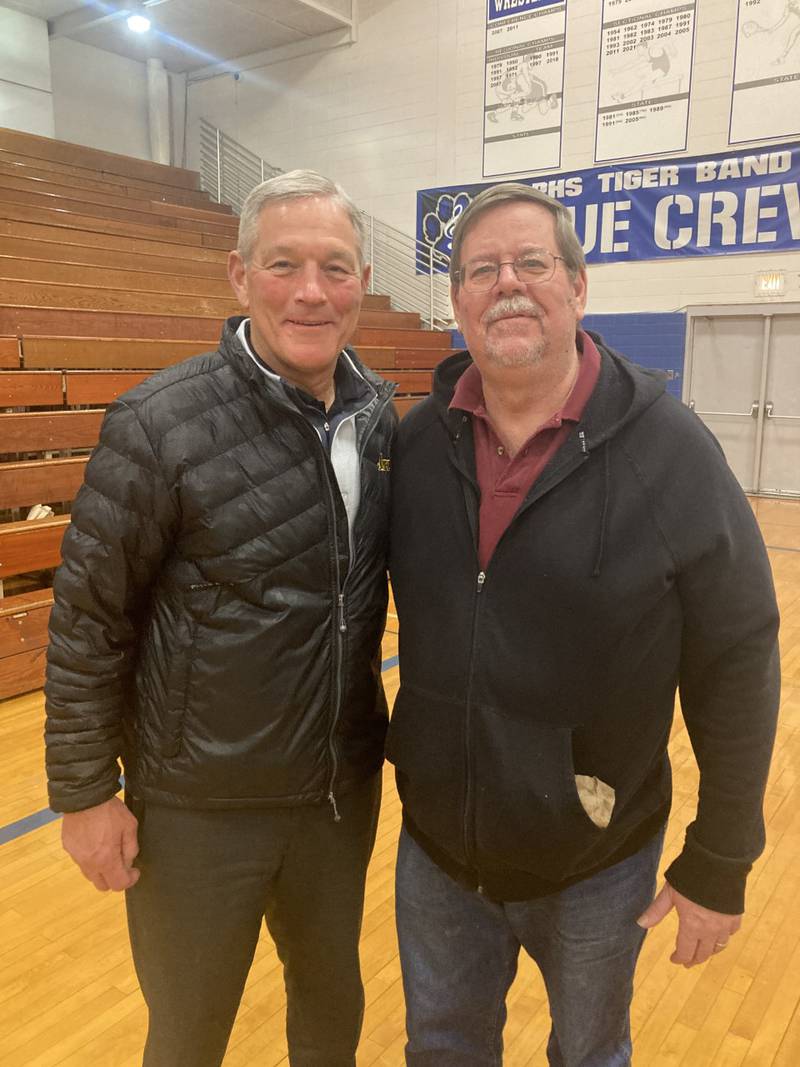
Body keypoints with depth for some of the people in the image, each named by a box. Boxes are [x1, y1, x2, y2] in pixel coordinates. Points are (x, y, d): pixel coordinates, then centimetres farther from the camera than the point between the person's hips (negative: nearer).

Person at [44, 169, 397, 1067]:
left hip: (344, 786, 5)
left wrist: (391, 734, 8)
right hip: (200, 806, -4)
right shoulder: (158, 427, -18)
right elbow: (88, 622, -12)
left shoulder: (380, 416, -3)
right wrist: (85, 792, -8)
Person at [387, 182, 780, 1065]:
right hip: (436, 847, 3)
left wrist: (719, 863, -8)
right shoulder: (417, 440, -7)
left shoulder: (670, 450, -18)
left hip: (595, 865, -2)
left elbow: (736, 668, -12)